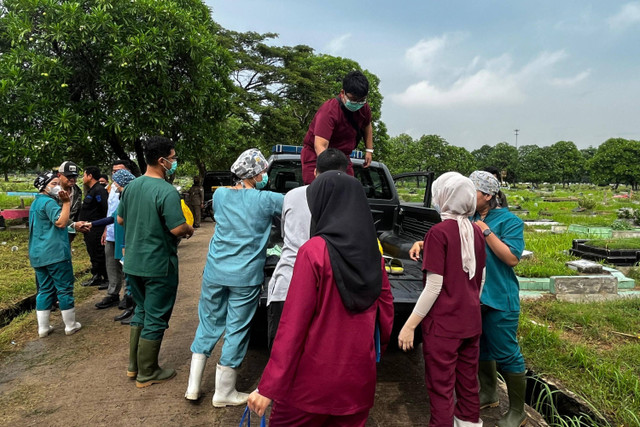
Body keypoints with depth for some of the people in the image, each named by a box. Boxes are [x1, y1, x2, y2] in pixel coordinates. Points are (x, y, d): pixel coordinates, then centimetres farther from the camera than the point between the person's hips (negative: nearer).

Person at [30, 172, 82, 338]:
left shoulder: (36, 202, 19)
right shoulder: (49, 202, -12)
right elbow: (61, 222, -25)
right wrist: (66, 203, -21)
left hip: (38, 254, 9)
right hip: (55, 253, -9)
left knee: (45, 290, 13)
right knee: (65, 288, 0)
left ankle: (43, 328, 15)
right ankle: (70, 326, 8)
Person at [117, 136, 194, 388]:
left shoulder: (131, 186, 4)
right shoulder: (167, 191, -21)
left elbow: (121, 219, 13)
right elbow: (177, 228, -25)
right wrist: (189, 230, -4)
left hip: (133, 262, 8)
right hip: (159, 266, -8)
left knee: (141, 312, 23)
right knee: (155, 320, 6)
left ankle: (133, 366, 33)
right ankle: (147, 374, 19)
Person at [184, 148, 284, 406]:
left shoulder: (220, 195, 2)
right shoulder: (265, 200, -11)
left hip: (215, 272, 5)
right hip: (245, 277, -4)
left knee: (208, 324, 18)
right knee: (236, 331, 8)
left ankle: (193, 387, 26)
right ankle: (223, 393, 22)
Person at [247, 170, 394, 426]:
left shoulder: (314, 251, -17)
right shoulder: (373, 253, -1)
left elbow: (294, 322, -18)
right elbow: (386, 309, 7)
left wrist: (269, 386, -13)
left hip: (315, 376, -4)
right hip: (360, 375, 5)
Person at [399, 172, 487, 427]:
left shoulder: (439, 232, -18)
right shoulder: (476, 231, 3)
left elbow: (434, 287, -21)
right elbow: (481, 278, 12)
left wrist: (409, 325, -15)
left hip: (443, 323, -7)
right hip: (471, 320, 7)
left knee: (441, 385, 7)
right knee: (468, 378, 22)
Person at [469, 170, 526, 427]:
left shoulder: (509, 221, -11)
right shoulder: (468, 219, 4)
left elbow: (512, 258, -19)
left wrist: (486, 231, -22)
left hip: (498, 299, -6)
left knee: (505, 354, 4)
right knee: (480, 347, 20)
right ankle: (488, 393, 42)